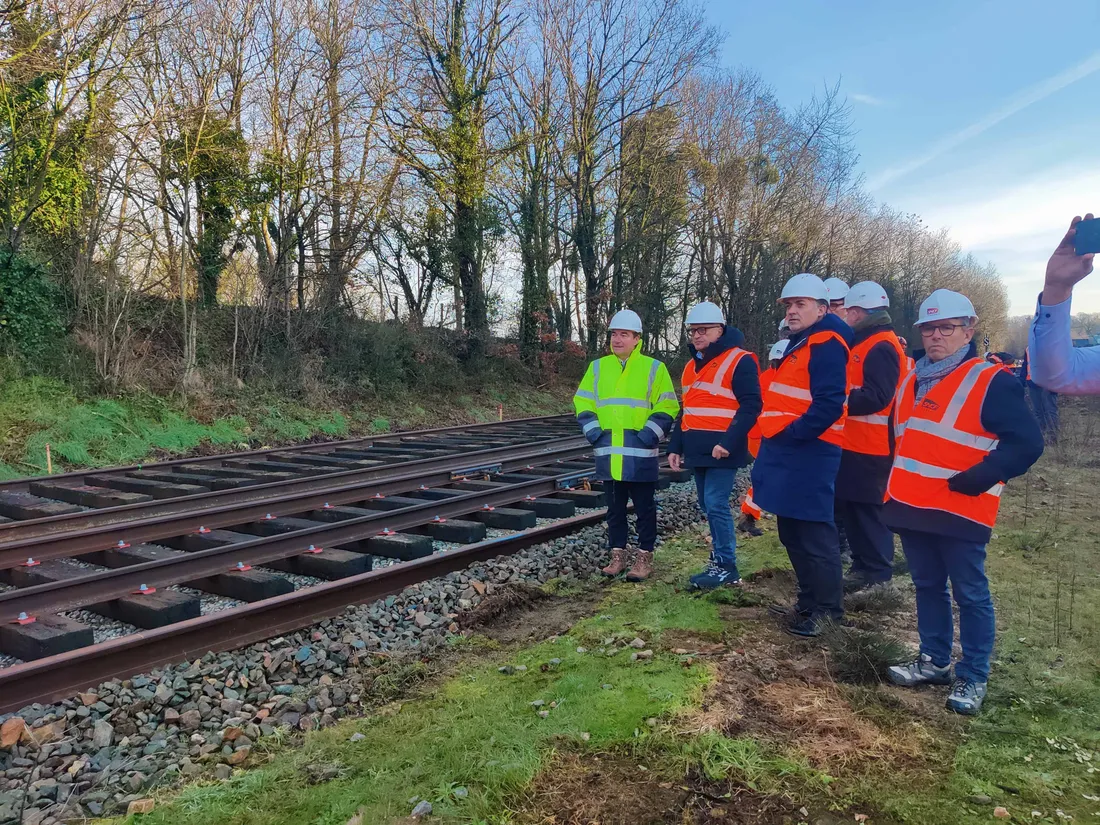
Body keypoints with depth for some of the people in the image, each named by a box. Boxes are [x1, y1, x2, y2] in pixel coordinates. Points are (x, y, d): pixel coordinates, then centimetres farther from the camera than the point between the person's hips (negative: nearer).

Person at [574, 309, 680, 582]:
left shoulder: (653, 368, -1)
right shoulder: (598, 367, 8)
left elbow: (667, 406, -2)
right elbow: (583, 402, 12)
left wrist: (650, 432, -12)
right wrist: (592, 429, -1)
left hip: (639, 453, -3)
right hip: (607, 452, 3)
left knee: (644, 508, 5)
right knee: (614, 507, 12)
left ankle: (645, 558, 16)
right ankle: (618, 555, 23)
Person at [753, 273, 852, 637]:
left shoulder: (827, 345, -12)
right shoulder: (799, 344, 20)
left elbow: (828, 405, -23)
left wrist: (793, 434, -20)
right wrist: (774, 438, 15)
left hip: (807, 453, -11)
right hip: (788, 451, 11)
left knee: (813, 535, -3)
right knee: (792, 535, 16)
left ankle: (826, 609, 9)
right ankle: (809, 602, 28)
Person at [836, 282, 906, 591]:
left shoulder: (881, 348, -16)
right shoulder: (865, 343, 16)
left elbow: (876, 398, -25)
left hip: (869, 448, -10)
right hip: (855, 443, 10)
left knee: (867, 509, -2)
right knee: (849, 506, 16)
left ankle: (878, 572, 10)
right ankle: (863, 563, 28)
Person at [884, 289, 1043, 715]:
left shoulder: (992, 382, -10)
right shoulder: (912, 380, 12)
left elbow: (1027, 443, -15)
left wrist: (977, 479, -20)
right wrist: (894, 488, 15)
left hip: (960, 512, -7)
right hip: (911, 507, 7)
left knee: (970, 595, 4)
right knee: (927, 586, 16)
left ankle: (972, 678, 16)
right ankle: (933, 661, 30)